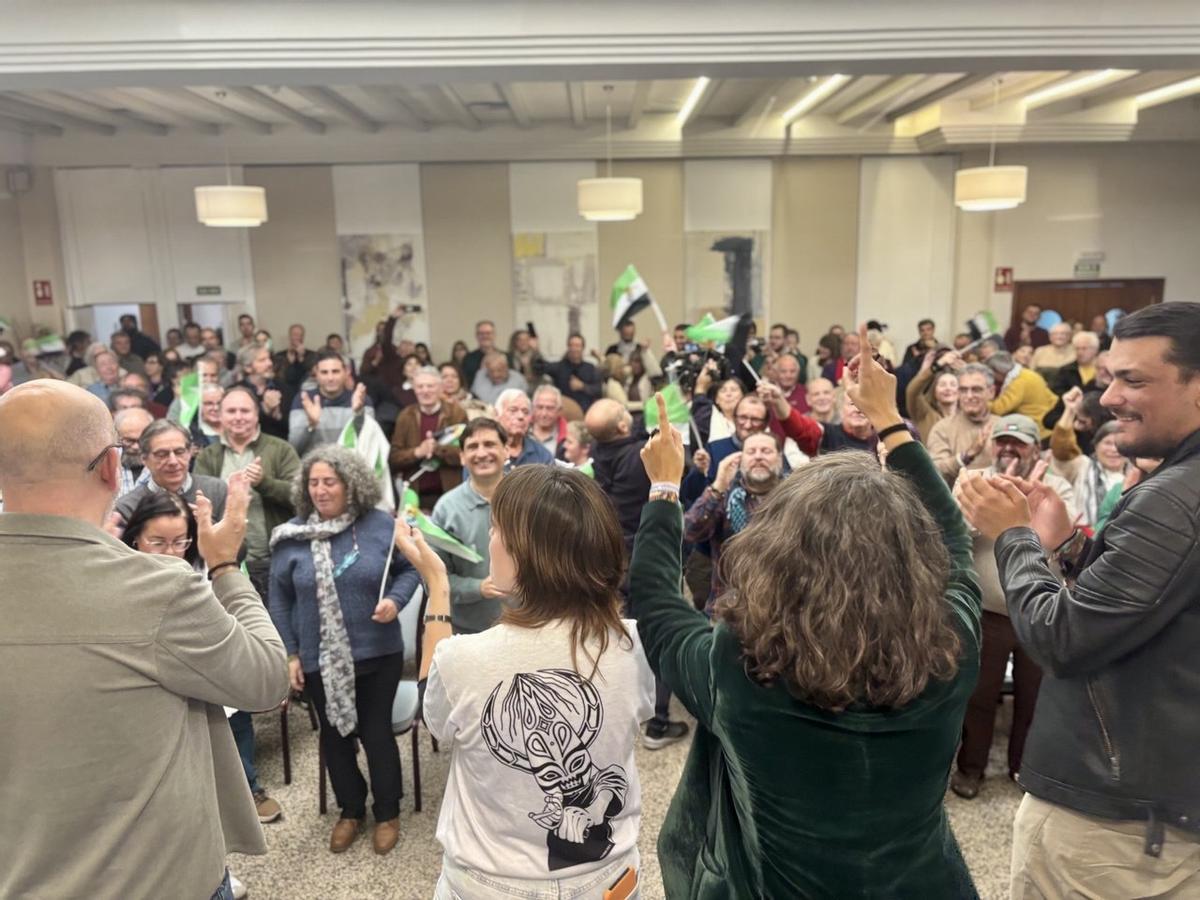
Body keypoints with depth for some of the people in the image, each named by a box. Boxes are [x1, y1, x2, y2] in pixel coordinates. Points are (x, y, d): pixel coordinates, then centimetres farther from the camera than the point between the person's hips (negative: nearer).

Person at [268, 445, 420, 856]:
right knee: (334, 735, 15)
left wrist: (395, 600, -17)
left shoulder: (381, 525, -8)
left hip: (377, 653, -2)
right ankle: (351, 810, 37)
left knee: (376, 732, 7)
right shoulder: (291, 536, -4)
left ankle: (387, 813, 29)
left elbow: (409, 568, 2)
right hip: (320, 659, 2)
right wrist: (289, 654, 0)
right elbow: (279, 600, 2)